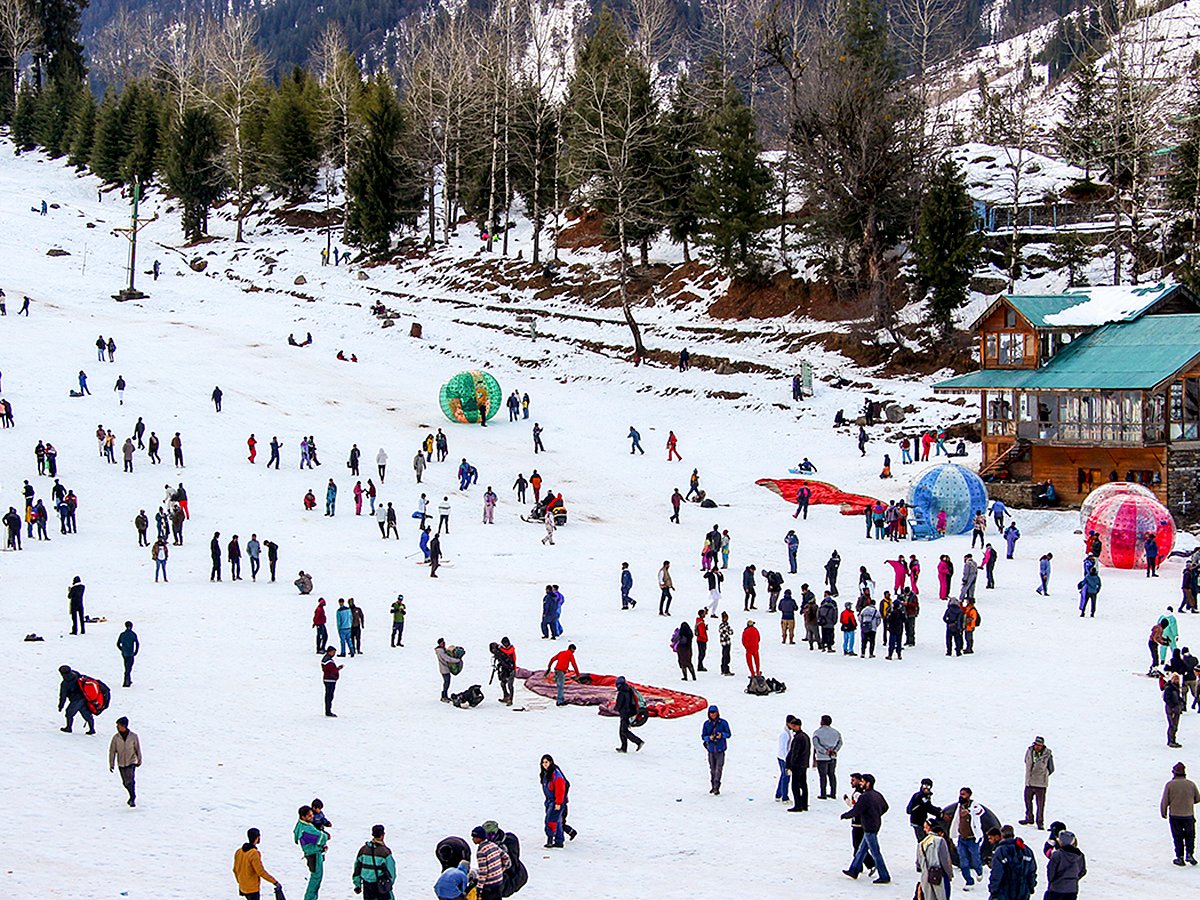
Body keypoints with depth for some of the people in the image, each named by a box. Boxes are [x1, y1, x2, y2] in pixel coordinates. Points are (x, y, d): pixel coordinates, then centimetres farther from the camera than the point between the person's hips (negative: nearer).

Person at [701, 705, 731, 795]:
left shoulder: (723, 723, -3)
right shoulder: (706, 724, 3)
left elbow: (729, 734, 0)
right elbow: (703, 736, 4)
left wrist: (722, 735, -21)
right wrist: (709, 738, -18)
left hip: (720, 750, -3)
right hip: (711, 750, 3)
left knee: (719, 768, -11)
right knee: (712, 769, 10)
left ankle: (717, 787, -13)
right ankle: (713, 786, 24)